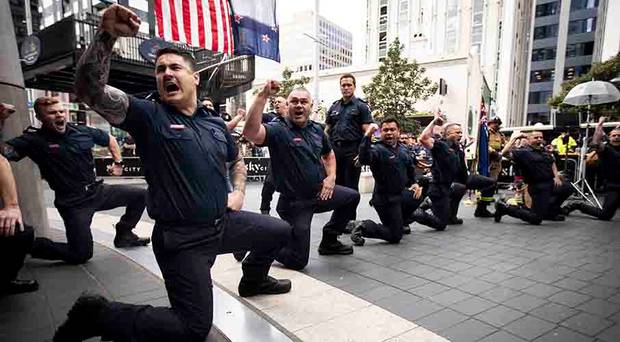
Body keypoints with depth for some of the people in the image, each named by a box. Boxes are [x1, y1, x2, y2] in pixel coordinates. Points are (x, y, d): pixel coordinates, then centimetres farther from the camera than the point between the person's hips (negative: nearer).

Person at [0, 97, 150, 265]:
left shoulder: (83, 131, 1)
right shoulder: (33, 140, -10)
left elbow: (110, 139, 20)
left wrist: (118, 162, 15)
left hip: (98, 190, 5)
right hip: (73, 202, -5)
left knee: (139, 195, 4)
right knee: (81, 255, -8)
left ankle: (124, 235, 22)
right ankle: (31, 245, 17)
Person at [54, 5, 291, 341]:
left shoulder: (215, 123, 8)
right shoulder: (147, 115, -8)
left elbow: (237, 162, 24)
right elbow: (89, 89, -23)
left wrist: (239, 192, 9)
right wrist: (107, 34, -34)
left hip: (224, 222, 7)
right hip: (181, 236, -6)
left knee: (280, 231, 19)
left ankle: (253, 279, 46)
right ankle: (96, 314, 13)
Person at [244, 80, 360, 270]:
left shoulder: (317, 130, 6)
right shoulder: (278, 130, -16)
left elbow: (328, 154, 23)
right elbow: (251, 132, -38)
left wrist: (331, 177, 5)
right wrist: (263, 96, -40)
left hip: (319, 192, 7)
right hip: (295, 201, -7)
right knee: (297, 260, -5)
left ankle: (329, 241, 31)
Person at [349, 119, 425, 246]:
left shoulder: (403, 149, 8)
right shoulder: (377, 149, -17)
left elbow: (411, 168, 24)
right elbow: (364, 159, -41)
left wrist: (414, 183, 9)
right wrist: (367, 136, -49)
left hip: (401, 194, 8)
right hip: (385, 198, -8)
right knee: (395, 236, -7)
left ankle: (400, 222, 27)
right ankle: (363, 227, 7)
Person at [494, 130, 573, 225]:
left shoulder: (543, 150, 12)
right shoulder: (523, 152, -13)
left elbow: (552, 163, 28)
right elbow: (504, 153, -29)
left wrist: (556, 176, 14)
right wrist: (513, 139, -26)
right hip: (538, 187, -8)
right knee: (536, 219, -11)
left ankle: (550, 212, 31)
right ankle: (505, 207, 2)